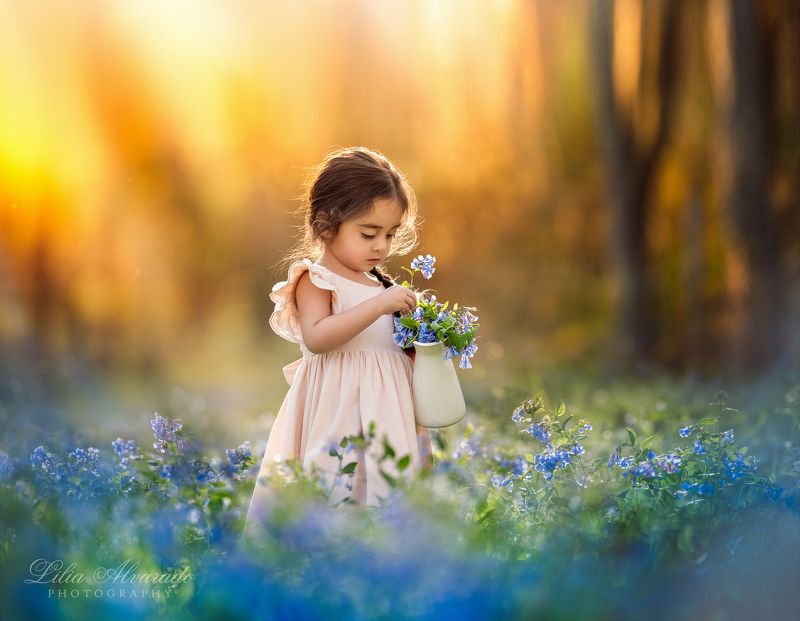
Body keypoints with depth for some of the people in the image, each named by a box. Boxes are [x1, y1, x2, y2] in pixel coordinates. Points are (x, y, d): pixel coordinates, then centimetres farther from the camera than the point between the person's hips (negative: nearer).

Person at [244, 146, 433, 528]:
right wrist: (378, 305, -26)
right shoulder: (315, 280, -7)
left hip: (386, 405, 7)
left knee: (386, 488, 6)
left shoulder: (381, 284, 15)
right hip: (338, 406, -7)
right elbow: (316, 338, -23)